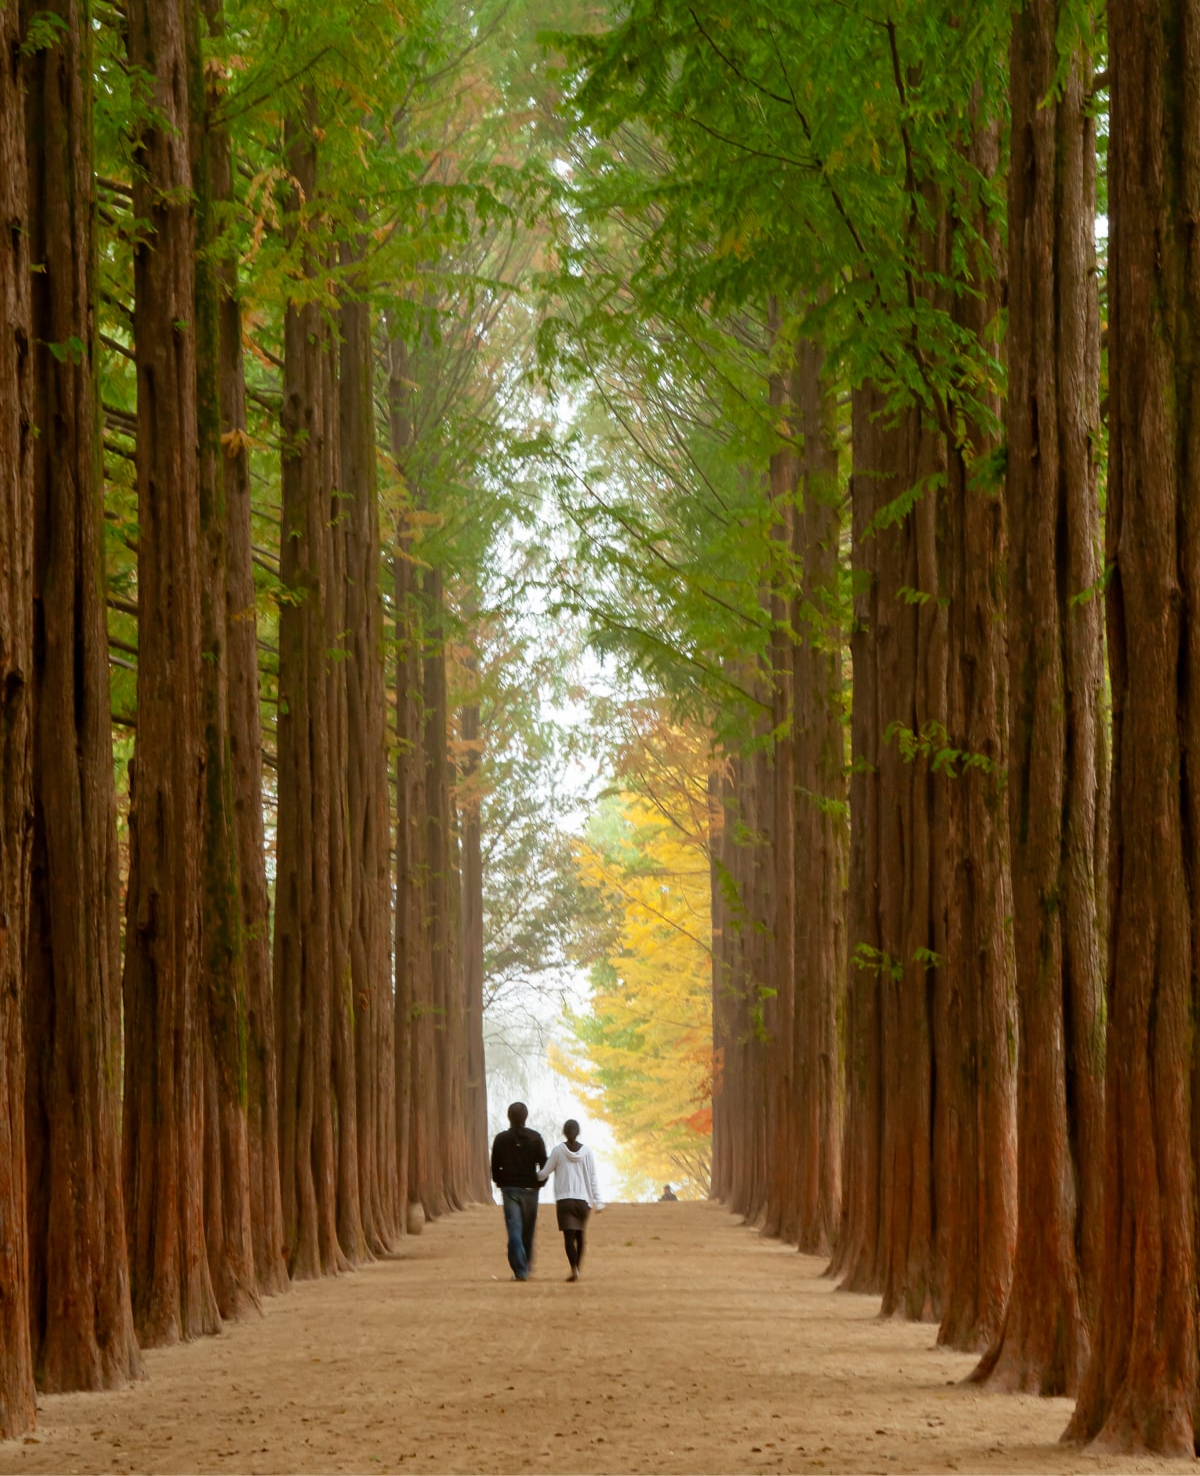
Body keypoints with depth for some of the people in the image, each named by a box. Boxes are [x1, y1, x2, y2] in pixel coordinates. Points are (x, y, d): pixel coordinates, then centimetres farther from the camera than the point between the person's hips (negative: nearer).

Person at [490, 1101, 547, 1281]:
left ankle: (520, 1271, -14)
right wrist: (540, 1182, 12)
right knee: (528, 1232, 14)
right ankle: (526, 1267, 24)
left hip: (509, 1188, -1)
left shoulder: (501, 1139, -2)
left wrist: (499, 1183, 17)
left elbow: (495, 1166, 2)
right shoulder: (535, 1138, -1)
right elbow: (544, 1164, -2)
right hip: (530, 1188, 1)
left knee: (514, 1232, -4)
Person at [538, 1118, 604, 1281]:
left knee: (569, 1236, -6)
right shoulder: (587, 1152, 1)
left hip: (564, 1199, -2)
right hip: (583, 1200, 2)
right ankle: (577, 1267, 22)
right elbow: (593, 1179, 2)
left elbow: (544, 1173, 3)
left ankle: (574, 1269, -21)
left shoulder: (558, 1150, -4)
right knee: (579, 1235, 16)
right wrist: (598, 1202, 6)